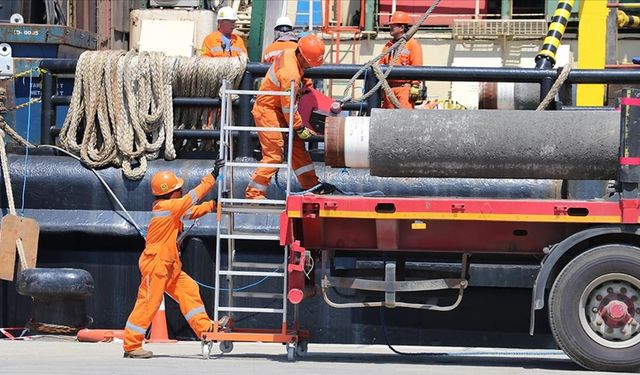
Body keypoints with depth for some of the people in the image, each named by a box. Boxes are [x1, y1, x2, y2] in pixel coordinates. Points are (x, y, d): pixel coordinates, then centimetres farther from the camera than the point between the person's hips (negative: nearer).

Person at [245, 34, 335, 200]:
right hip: (267, 111, -10)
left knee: (297, 146, 12)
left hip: (276, 107, 10)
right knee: (274, 154, -9)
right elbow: (288, 107, -22)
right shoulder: (291, 75, -31)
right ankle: (253, 192, -4)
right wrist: (300, 128, -12)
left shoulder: (289, 53, -5)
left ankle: (311, 184, 19)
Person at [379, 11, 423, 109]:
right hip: (389, 87, 7)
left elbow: (416, 67, -7)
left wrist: (415, 86, -14)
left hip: (405, 87, -7)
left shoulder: (412, 44, -1)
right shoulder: (388, 45, 19)